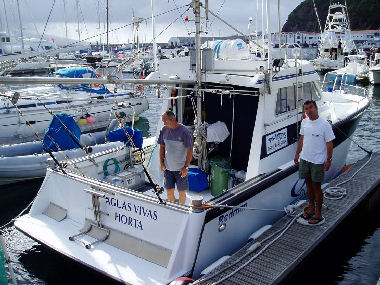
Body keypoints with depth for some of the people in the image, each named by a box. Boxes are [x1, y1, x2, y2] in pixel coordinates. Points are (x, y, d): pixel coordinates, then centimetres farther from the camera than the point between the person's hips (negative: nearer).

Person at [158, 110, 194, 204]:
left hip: (181, 169, -4)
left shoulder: (184, 131, -15)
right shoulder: (164, 130, 0)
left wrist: (186, 167, -13)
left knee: (181, 192, 7)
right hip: (168, 167, 4)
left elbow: (190, 150, -11)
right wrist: (161, 163, 6)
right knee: (169, 191, 12)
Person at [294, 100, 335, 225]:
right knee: (308, 183, 15)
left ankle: (318, 214, 13)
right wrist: (297, 155, 17)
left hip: (318, 161, -6)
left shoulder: (324, 124, -14)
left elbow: (329, 143, -11)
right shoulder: (304, 122, 4)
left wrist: (328, 160, -12)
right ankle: (311, 209, 30)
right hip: (304, 159, 6)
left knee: (316, 186, 1)